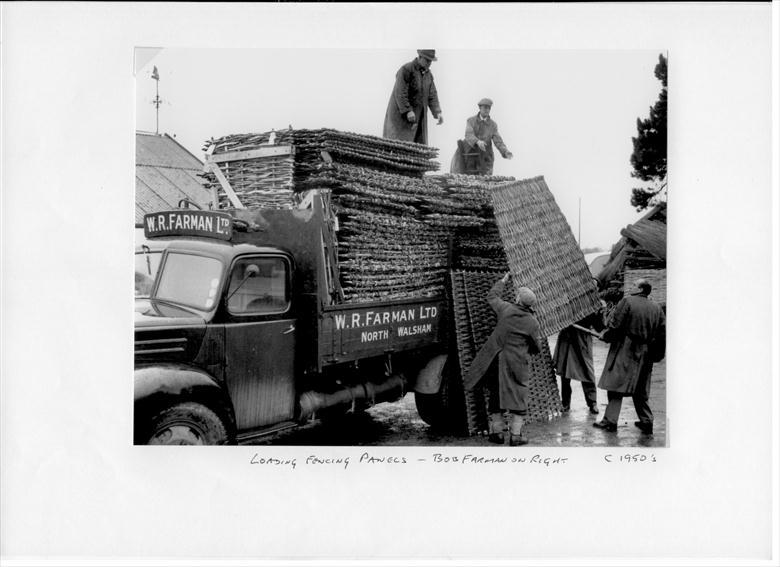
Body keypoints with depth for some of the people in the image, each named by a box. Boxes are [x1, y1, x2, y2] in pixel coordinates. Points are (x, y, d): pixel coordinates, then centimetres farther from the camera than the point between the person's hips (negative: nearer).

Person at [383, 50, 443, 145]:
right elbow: (400, 93, -23)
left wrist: (438, 112, -9)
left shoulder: (428, 74, 8)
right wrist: (408, 111, -31)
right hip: (401, 113, -7)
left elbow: (432, 95, 5)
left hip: (418, 115, 7)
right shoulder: (406, 70, -15)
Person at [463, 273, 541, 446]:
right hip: (517, 364, -2)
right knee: (517, 396, 7)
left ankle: (497, 431, 18)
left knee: (496, 394, 13)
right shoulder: (532, 323, -7)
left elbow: (491, 296, 16)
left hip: (497, 359, 2)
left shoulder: (505, 309, -4)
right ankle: (515, 435, 7)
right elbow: (535, 347, 4)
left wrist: (503, 281, 30)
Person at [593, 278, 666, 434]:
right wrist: (656, 356, 17)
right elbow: (662, 335, 8)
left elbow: (614, 324, -13)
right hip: (645, 356, 5)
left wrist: (605, 336, 5)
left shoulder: (627, 301, -8)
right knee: (640, 391, 15)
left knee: (616, 386, 0)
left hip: (624, 352, -5)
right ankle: (646, 422, 15)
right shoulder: (657, 309, 8)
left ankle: (610, 420, -2)